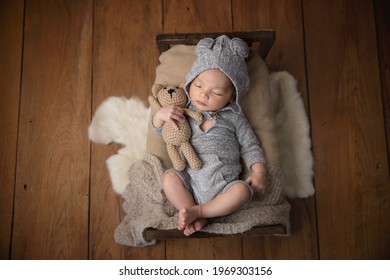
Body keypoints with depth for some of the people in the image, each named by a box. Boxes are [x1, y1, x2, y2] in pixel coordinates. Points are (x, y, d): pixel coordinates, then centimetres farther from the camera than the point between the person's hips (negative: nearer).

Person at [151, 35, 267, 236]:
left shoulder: (234, 117, 8)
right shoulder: (183, 110, 10)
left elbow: (250, 146, 10)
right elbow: (157, 128, 16)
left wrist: (259, 172, -5)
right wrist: (160, 114, -7)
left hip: (224, 185, 0)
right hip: (190, 181, 1)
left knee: (243, 190, -27)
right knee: (169, 178, -25)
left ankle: (197, 210, -18)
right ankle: (198, 219, -17)